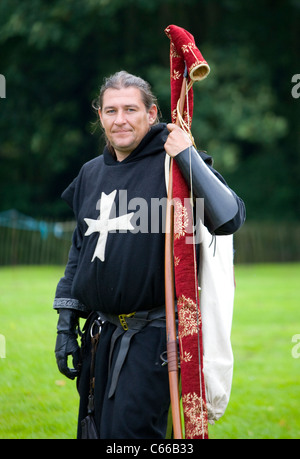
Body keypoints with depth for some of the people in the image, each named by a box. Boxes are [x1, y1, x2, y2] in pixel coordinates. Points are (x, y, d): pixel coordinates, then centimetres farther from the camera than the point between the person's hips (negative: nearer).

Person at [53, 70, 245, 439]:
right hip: (100, 333, 7)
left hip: (153, 334, -7)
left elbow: (230, 219, -22)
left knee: (127, 434, -11)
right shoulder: (91, 174, 12)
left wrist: (189, 160, -25)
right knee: (96, 430, 12)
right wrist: (65, 326, 16)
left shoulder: (171, 163, -8)